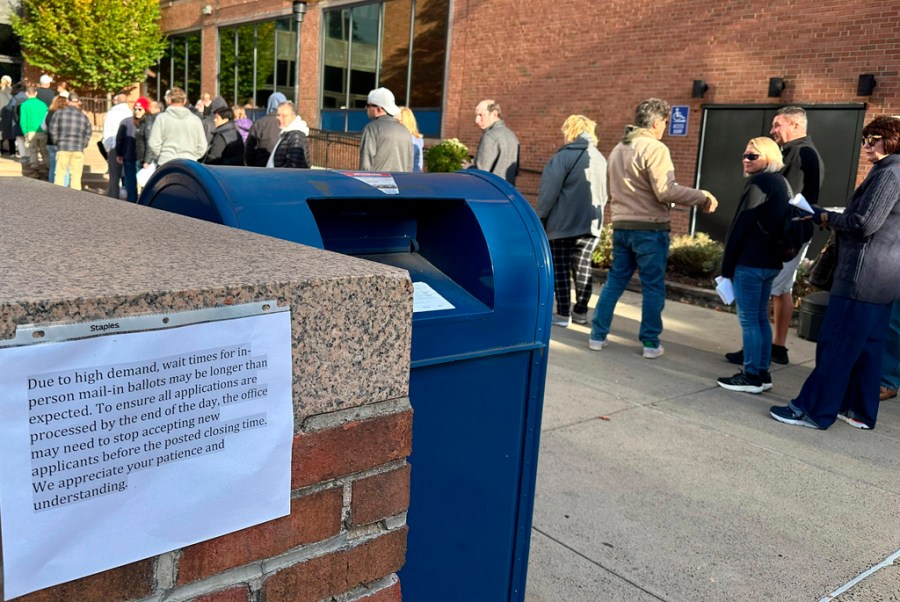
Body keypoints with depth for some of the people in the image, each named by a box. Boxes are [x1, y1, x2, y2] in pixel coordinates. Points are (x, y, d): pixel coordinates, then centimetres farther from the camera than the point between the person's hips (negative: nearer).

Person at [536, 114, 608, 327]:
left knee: (561, 268, 1)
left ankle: (563, 314, 1)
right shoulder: (600, 159, 11)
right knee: (582, 266, 12)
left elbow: (549, 191, -12)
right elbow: (603, 193, 17)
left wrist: (541, 216, -3)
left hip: (564, 223, -6)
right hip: (591, 223, 6)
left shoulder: (564, 156, -10)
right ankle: (581, 311, 17)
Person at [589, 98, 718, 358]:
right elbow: (666, 191, -19)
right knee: (653, 286, 3)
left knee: (615, 281, 13)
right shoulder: (655, 148, -13)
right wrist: (703, 197, -11)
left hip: (621, 225, 7)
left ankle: (598, 335, 14)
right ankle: (651, 343, 7)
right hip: (650, 228, -7)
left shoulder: (618, 149, 13)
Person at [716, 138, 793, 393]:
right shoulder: (781, 182, 16)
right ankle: (762, 373, 19)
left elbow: (741, 225, -15)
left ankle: (752, 376, 1)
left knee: (748, 319, -4)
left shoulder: (759, 182, -13)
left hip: (750, 261, -10)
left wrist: (727, 263, -10)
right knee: (761, 317, 14)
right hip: (770, 261, 10)